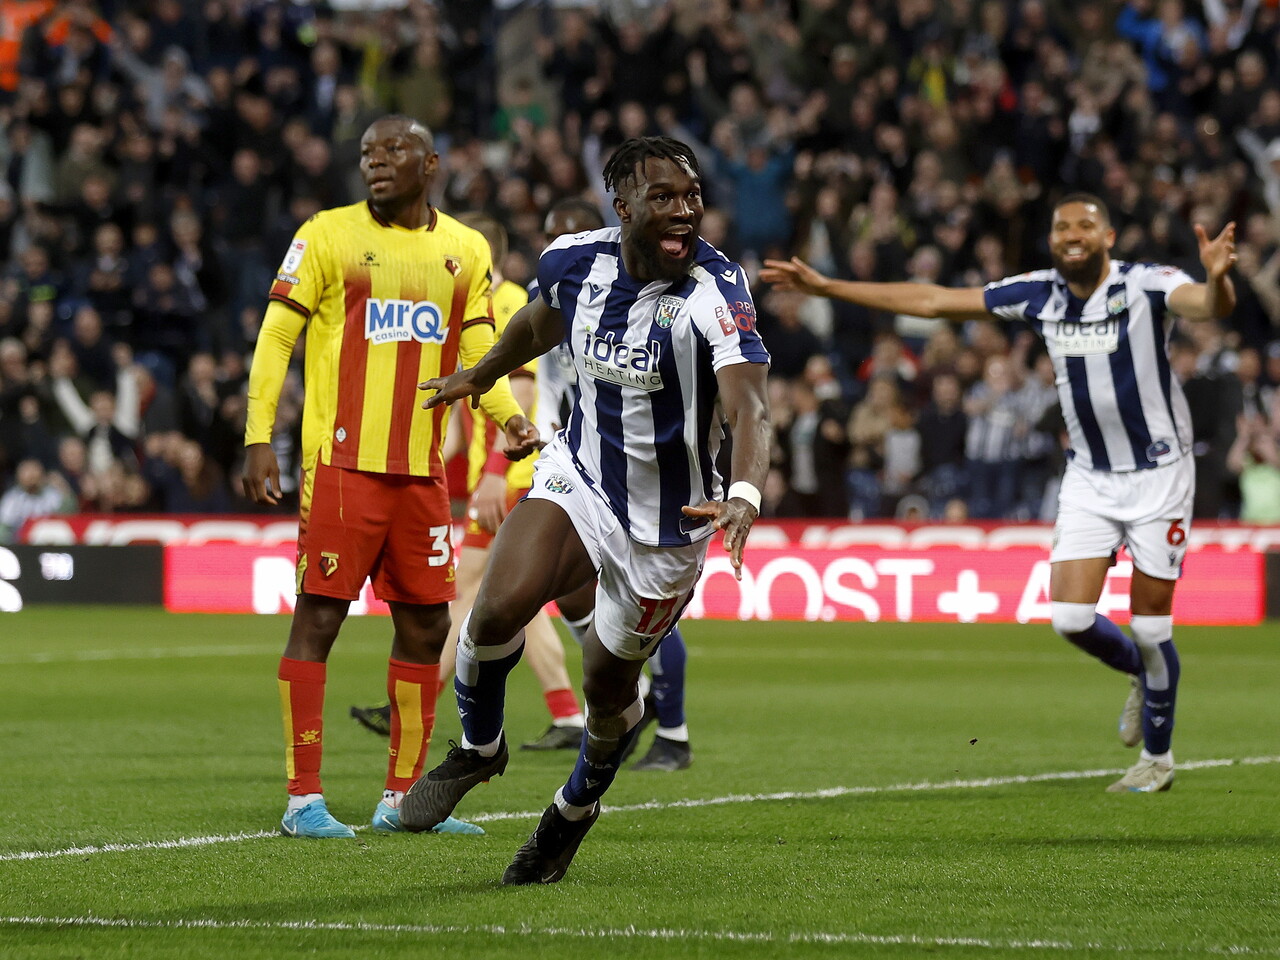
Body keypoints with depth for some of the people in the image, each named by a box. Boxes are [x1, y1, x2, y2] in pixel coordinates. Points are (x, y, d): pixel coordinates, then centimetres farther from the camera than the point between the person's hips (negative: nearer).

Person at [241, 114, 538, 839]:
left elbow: (478, 350, 12)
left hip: (421, 470, 5)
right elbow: (276, 336, -2)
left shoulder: (467, 250, 11)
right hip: (342, 462, -5)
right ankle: (304, 798, -2)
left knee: (426, 625, 8)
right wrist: (258, 438, -10)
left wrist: (511, 417, -7)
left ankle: (403, 796, 17)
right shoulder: (329, 235, -1)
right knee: (319, 617, -5)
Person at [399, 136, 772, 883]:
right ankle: (479, 748, 7)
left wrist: (745, 496, -58)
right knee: (501, 606, -23)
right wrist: (481, 376, 34)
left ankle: (576, 808, 42)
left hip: (668, 521, -3)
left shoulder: (715, 294, -25)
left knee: (609, 685, 10)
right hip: (580, 477, 3)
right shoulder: (576, 261, -9)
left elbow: (750, 407, -39)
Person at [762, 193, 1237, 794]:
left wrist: (1217, 278, -63)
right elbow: (933, 302, 2)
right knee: (1071, 618, -7)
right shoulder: (1039, 295, -3)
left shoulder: (1147, 286, -17)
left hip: (1158, 473, -4)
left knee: (1149, 628, -2)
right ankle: (1141, 675, 26)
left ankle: (1158, 756, 20)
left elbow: (1207, 306, -38)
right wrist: (824, 287, 0)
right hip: (1088, 476, 4)